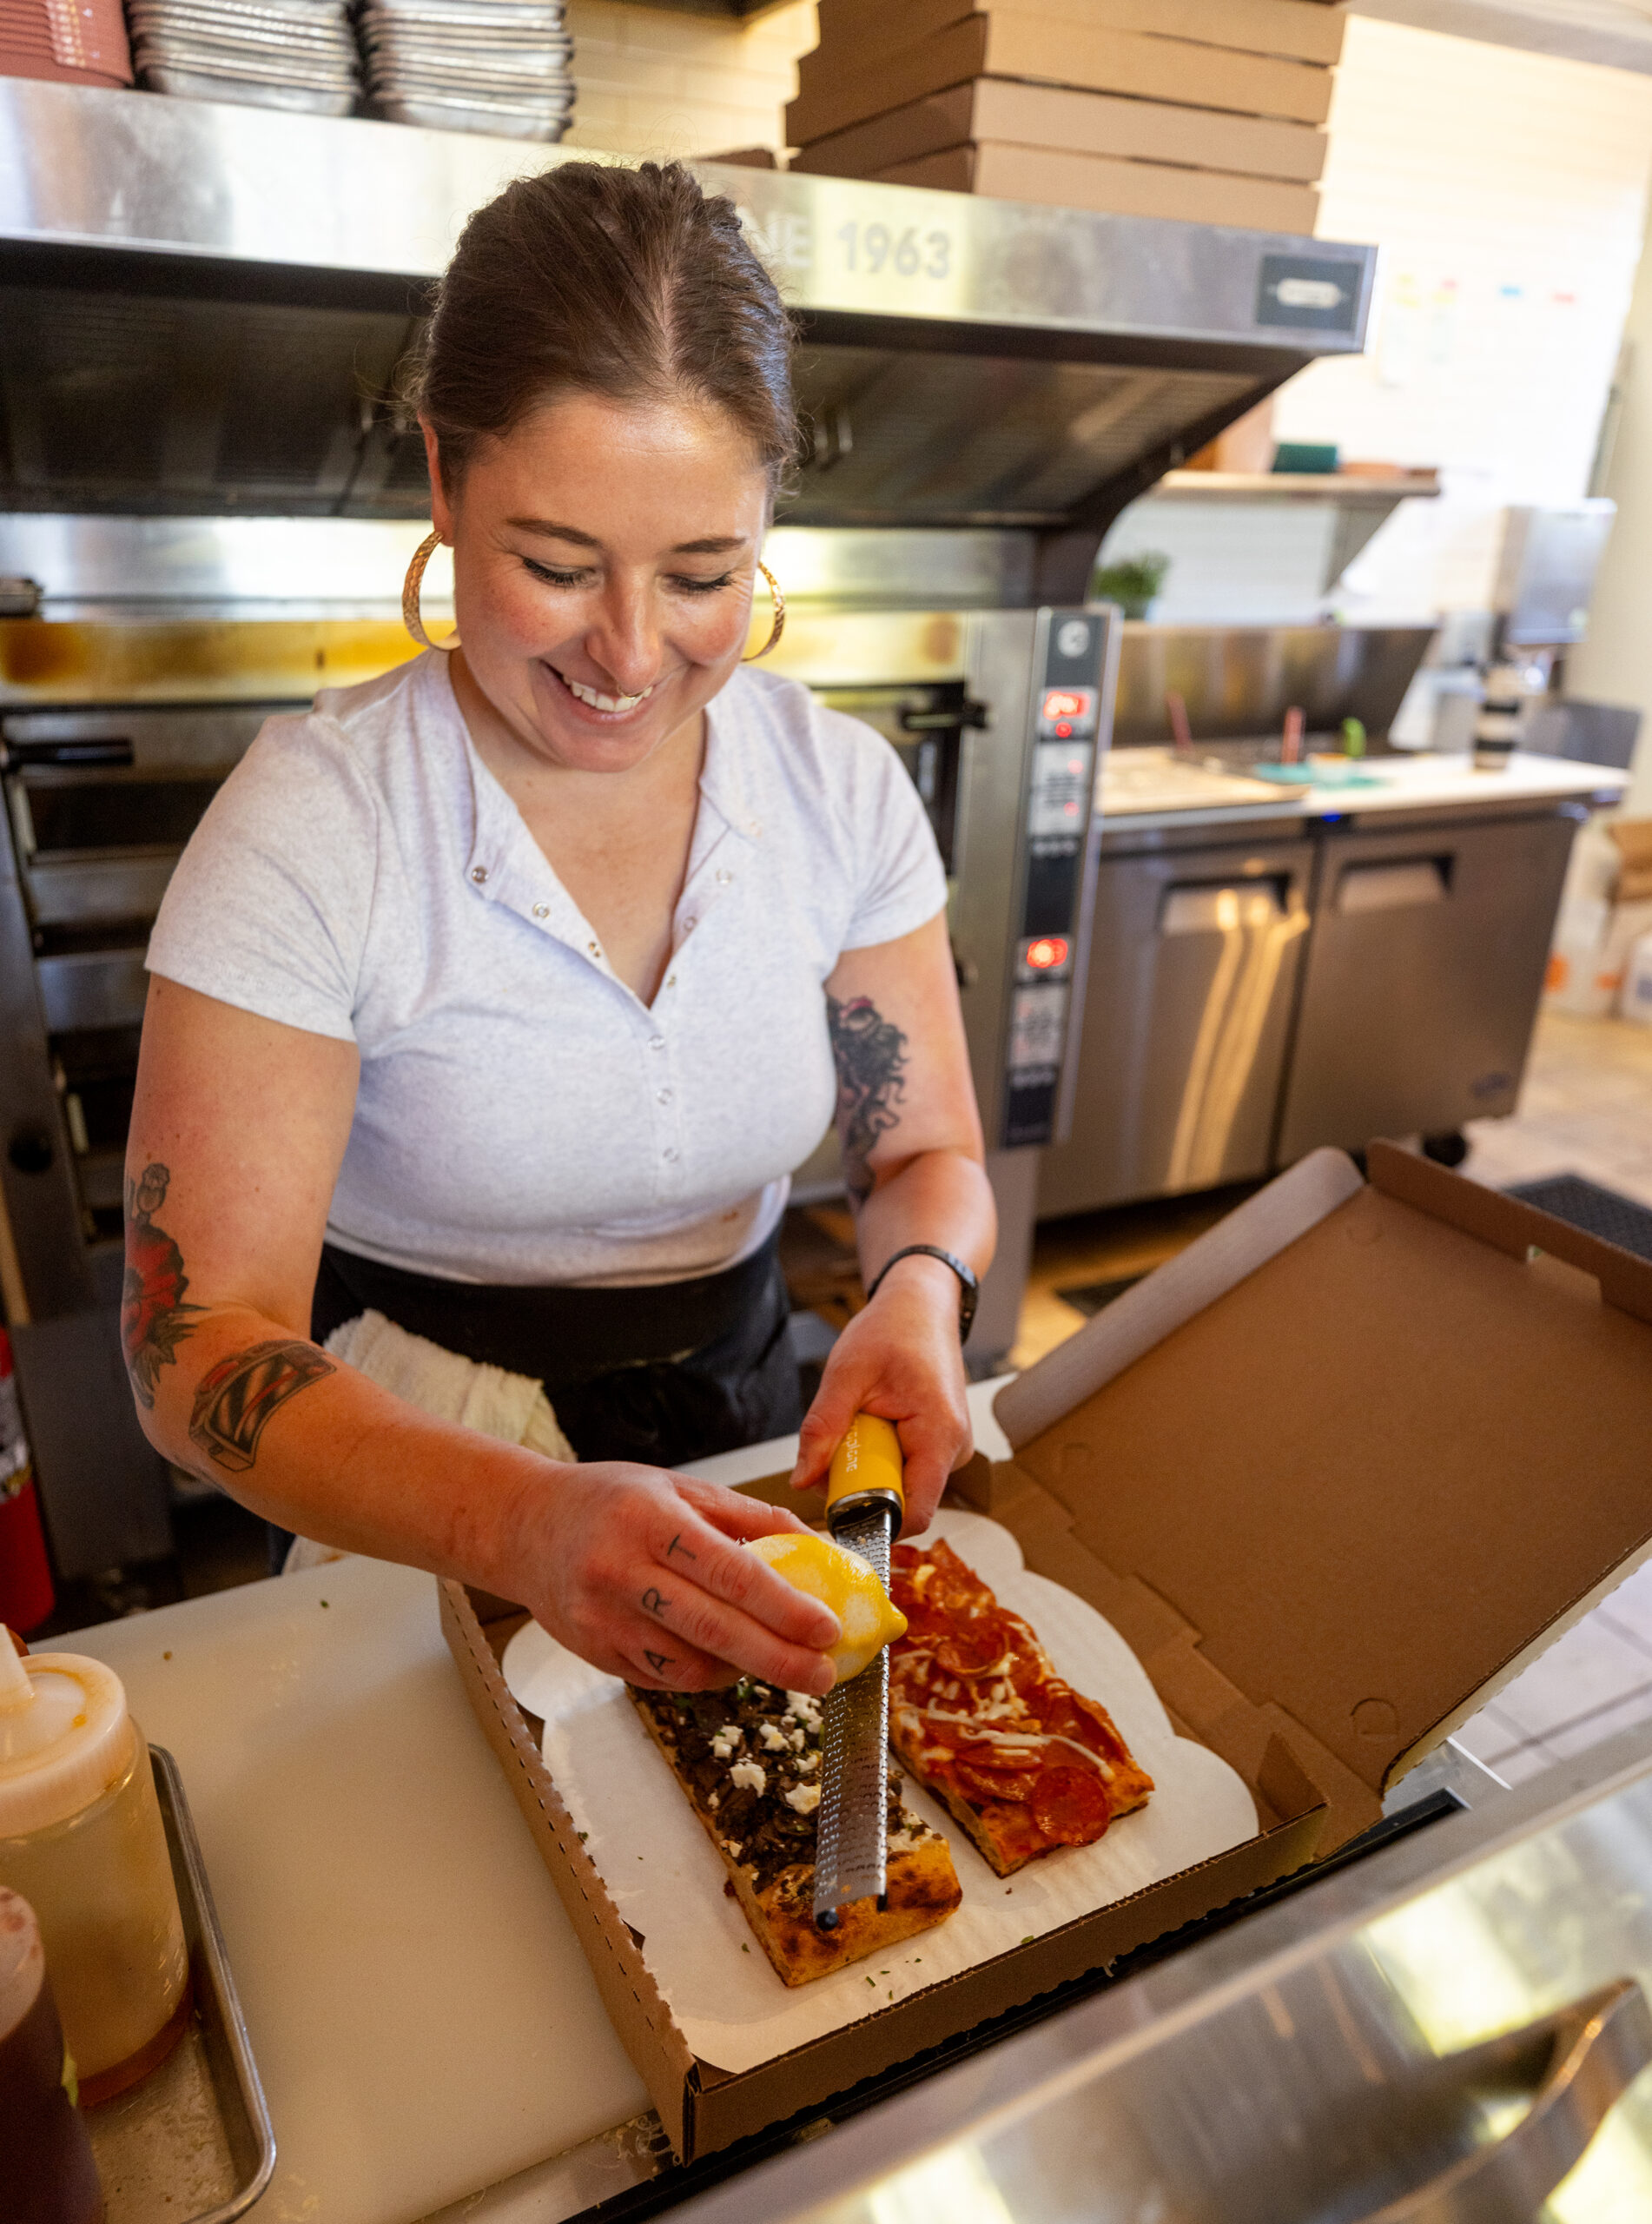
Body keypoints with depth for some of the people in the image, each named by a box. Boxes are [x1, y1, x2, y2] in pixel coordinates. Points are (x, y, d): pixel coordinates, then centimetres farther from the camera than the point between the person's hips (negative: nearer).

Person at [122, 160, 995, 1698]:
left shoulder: (843, 790, -7)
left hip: (738, 1427, 1)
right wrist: (523, 1523, -38)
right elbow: (199, 1345, -20)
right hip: (410, 1471, 0)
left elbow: (927, 1151, 1)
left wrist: (917, 1288, -23)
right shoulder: (309, 831, -18)